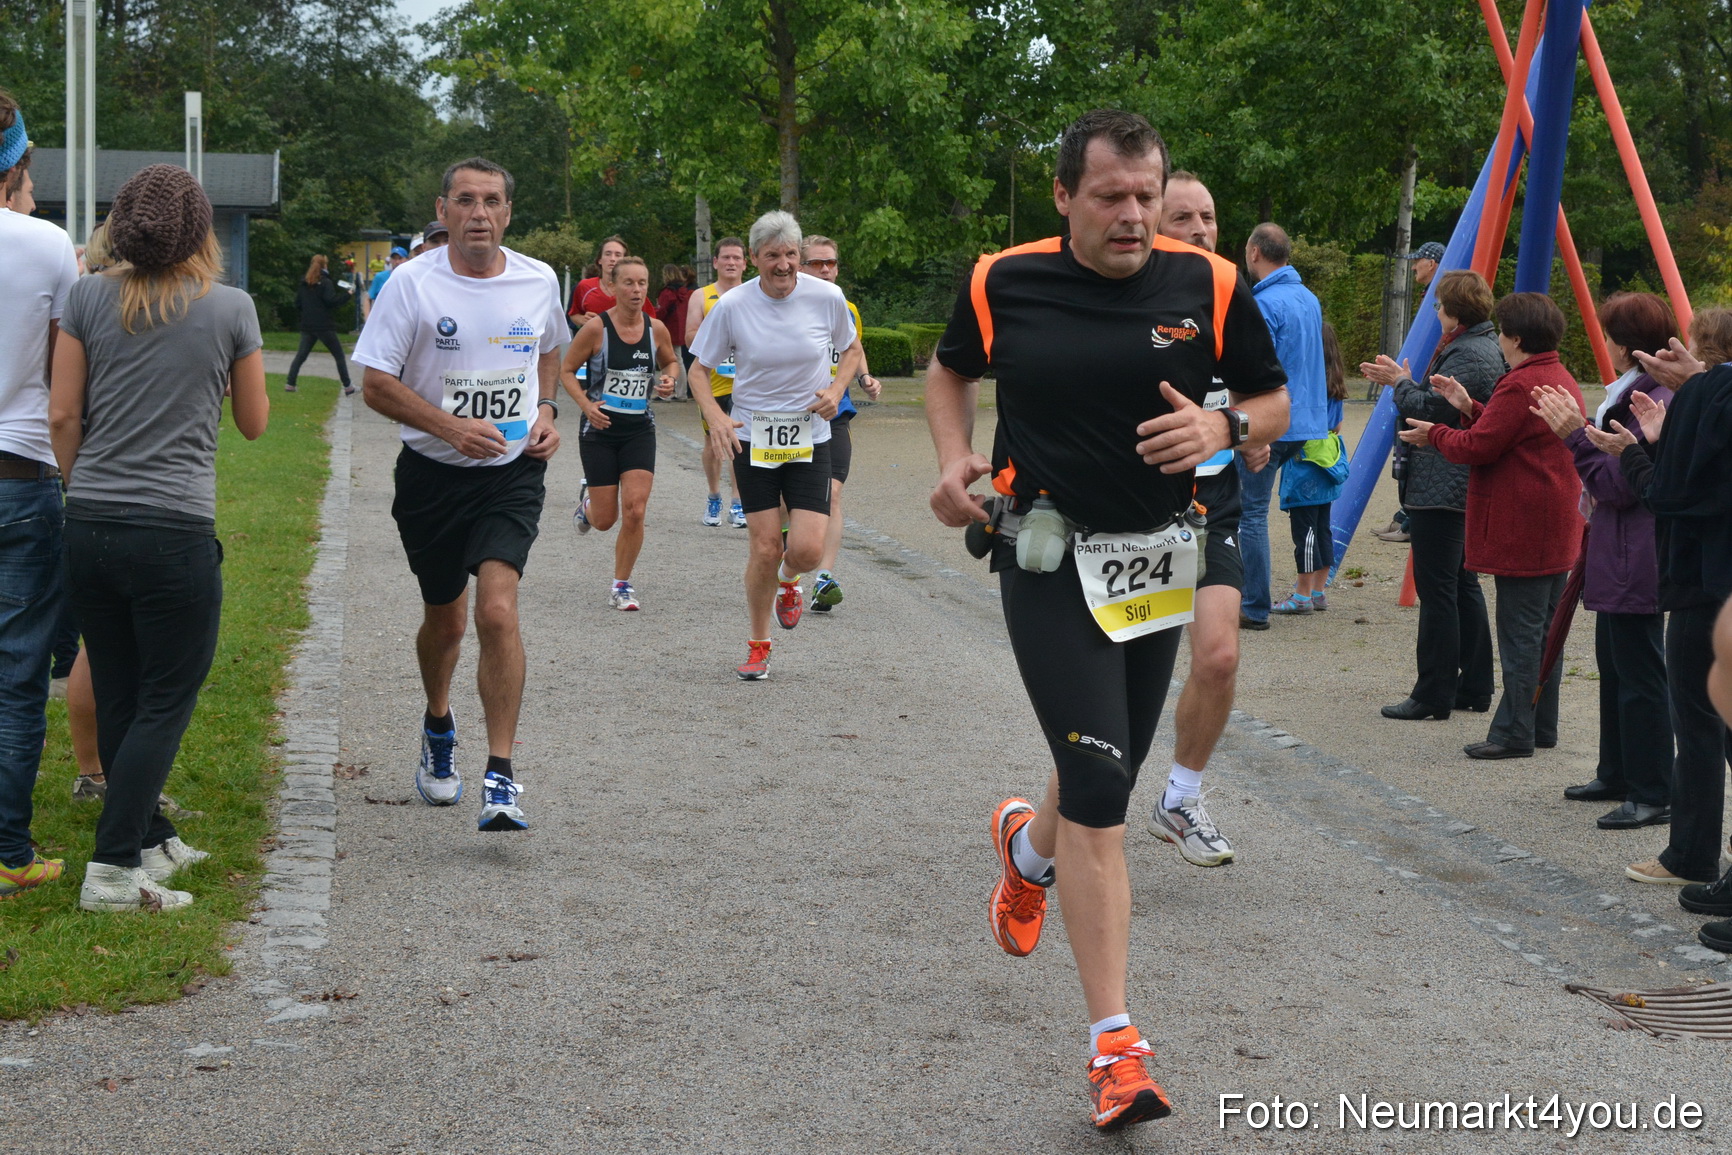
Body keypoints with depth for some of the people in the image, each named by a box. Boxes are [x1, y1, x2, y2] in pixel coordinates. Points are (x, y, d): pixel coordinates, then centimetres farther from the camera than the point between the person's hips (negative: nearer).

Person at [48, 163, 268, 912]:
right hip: (175, 533, -4)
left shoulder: (90, 298, 3)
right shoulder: (230, 309, -3)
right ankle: (111, 869, -3)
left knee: (117, 697, 15)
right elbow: (253, 422, 8)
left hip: (89, 527, 4)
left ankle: (151, 841, 29)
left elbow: (62, 415, 3)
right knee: (166, 703, 4)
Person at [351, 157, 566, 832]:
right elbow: (375, 383, -9)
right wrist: (453, 427, -21)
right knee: (444, 619, 15)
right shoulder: (413, 284, -8)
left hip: (512, 474, 0)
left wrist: (545, 413, 3)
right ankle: (438, 728, 47)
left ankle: (500, 779, -17)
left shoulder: (539, 282, 1)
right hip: (431, 476, 0)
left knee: (497, 611, -19)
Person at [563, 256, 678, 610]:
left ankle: (621, 586, 5)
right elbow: (566, 371, -3)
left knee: (635, 511, -11)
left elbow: (671, 362, 18)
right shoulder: (596, 328, -11)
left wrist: (668, 379, -5)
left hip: (639, 431, 2)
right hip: (600, 430, -2)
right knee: (605, 519, 4)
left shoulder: (656, 329, -1)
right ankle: (587, 500, 42)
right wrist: (586, 404, -19)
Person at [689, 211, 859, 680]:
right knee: (765, 549, -4)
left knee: (807, 549, -11)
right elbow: (699, 369, 1)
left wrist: (836, 389, -8)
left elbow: (851, 350, 12)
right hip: (752, 437, -1)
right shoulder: (732, 306, -9)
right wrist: (716, 417, -16)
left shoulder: (827, 297, -7)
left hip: (809, 438, 1)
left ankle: (788, 583, 28)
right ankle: (758, 647, 17)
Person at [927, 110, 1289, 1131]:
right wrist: (955, 457, -2)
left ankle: (1029, 847, 55)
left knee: (1108, 776, 16)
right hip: (1047, 557, -3)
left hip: (1154, 560, 3)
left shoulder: (1210, 286, -5)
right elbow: (952, 371, 15)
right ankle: (1116, 1045, -9)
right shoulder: (1003, 285, -5)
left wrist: (1224, 426, -16)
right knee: (1100, 789, -14)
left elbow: (1277, 403, 6)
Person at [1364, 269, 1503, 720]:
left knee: (1438, 589, -7)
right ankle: (1474, 687, 21)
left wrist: (1400, 382, -5)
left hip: (1441, 491, -11)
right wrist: (1404, 382, 17)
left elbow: (1430, 409, -21)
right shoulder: (1487, 347, 16)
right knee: (1463, 585, 15)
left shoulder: (1468, 354, -18)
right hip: (1462, 491, 11)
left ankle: (1434, 694, -4)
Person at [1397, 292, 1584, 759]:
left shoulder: (1519, 386, -18)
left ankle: (1514, 733, -4)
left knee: (1519, 635, -6)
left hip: (1521, 533, -10)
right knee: (1544, 630, 14)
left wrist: (1434, 434, -1)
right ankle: (1542, 726, 20)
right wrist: (1470, 409, 17)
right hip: (1556, 532, 10)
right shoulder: (1563, 380, 14)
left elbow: (1477, 447, -17)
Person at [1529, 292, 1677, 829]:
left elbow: (1620, 487, -22)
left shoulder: (1656, 403, -21)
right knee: (1614, 666, 19)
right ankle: (1617, 775, 31)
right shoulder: (1635, 393, 13)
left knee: (1639, 674, -7)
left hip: (1636, 563, -11)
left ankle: (1652, 795, -2)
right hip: (1617, 558, 11)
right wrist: (1576, 426, 8)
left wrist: (1576, 435, -18)